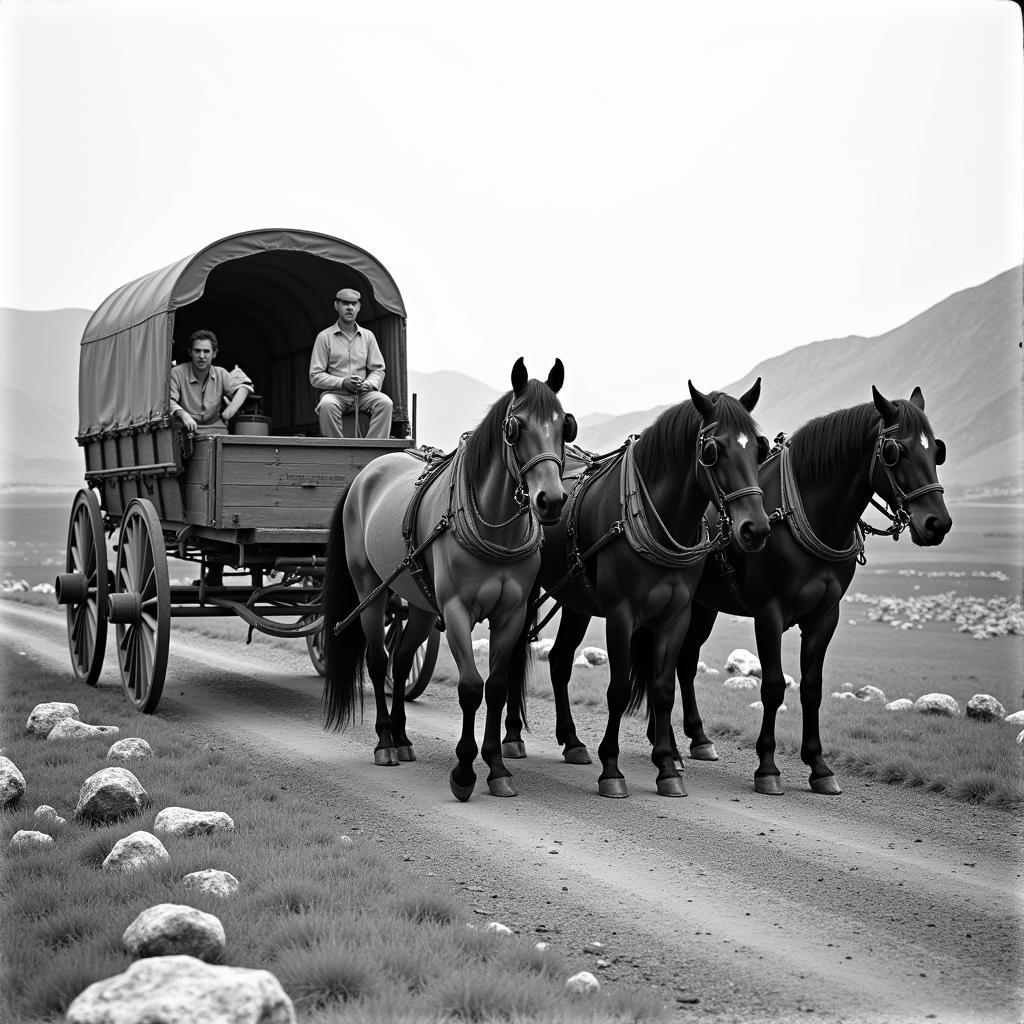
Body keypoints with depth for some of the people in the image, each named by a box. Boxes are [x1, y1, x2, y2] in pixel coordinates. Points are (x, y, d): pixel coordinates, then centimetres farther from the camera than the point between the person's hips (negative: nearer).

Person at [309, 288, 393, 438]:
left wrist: (368, 384, -8)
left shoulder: (367, 336, 14)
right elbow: (315, 376, 0)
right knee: (327, 404, -37)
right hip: (335, 393, -3)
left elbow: (378, 370, 15)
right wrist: (342, 383, -14)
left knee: (385, 402, -28)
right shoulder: (324, 337, 4)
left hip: (363, 393, 3)